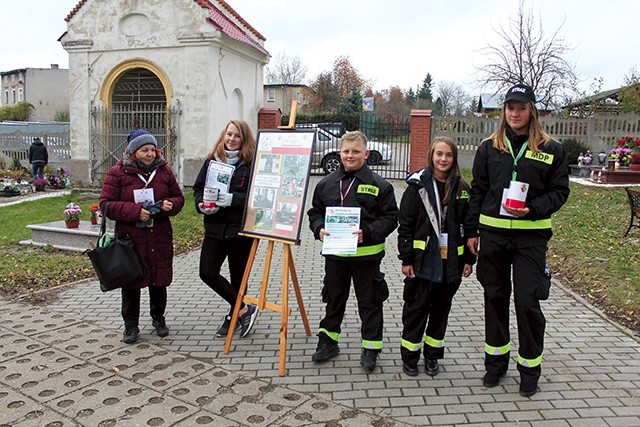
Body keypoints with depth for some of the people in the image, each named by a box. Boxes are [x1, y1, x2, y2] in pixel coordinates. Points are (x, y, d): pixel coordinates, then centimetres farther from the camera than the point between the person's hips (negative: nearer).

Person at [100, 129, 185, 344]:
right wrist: (135, 211, -19)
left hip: (160, 236, 3)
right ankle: (131, 325, 23)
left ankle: (158, 318, 33)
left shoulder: (164, 170, 5)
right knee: (131, 282, 7)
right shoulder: (118, 173, -4)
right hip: (130, 237, -2)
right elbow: (106, 204, -7)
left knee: (159, 279, 12)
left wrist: (170, 205, -12)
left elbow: (178, 197, 12)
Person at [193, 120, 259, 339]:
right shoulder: (212, 161, 8)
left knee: (237, 276, 7)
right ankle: (244, 309, 13)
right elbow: (198, 188, 12)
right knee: (207, 273, 0)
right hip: (215, 227, 5)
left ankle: (234, 315, 28)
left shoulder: (250, 163, -6)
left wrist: (233, 199, -23)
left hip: (240, 229, -5)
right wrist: (201, 204, -7)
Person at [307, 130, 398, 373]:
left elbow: (390, 218, -6)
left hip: (366, 254, -3)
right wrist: (319, 229, -8)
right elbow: (315, 212, 12)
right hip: (334, 253, 3)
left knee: (369, 302, 8)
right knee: (333, 299, 18)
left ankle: (370, 349, 23)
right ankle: (328, 342, 34)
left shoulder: (378, 185, -5)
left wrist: (367, 232, -20)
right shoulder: (326, 184, 5)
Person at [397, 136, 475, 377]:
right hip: (422, 260, -3)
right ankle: (409, 356, 19)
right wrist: (406, 259, -8)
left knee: (441, 308, 13)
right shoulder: (418, 185, -4)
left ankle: (432, 354, 29)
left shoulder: (462, 189, 4)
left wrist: (469, 259, 6)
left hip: (450, 261, 3)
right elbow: (405, 225, -5)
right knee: (417, 307, 4)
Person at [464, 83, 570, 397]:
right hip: (492, 233, 2)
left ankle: (530, 368, 19)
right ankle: (496, 360, 27)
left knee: (528, 301, -1)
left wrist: (532, 209, -15)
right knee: (495, 298, 11)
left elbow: (559, 191, 3)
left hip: (531, 236, -2)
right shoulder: (489, 147, 6)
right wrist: (471, 231, 5)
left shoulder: (551, 150, 2)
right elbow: (477, 191, 8)